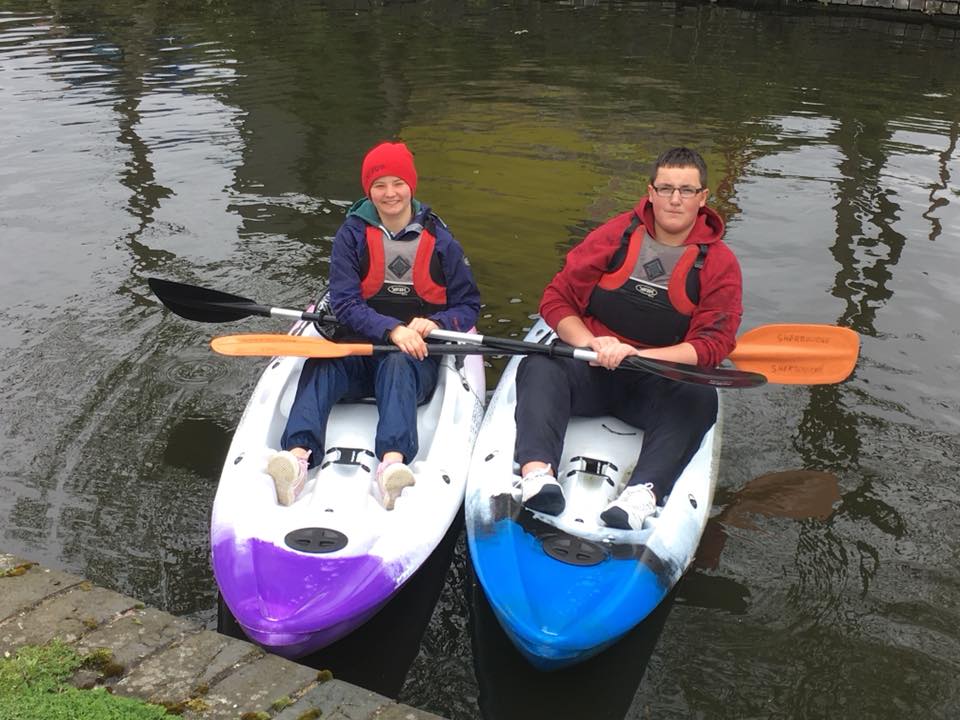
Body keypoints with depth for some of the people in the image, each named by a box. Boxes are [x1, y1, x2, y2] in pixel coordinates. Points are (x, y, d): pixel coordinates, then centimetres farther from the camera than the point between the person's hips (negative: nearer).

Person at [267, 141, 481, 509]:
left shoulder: (438, 240, 6)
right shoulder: (352, 234, 4)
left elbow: (468, 305, 9)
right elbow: (344, 304, -6)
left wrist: (435, 324, -13)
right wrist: (392, 330, -22)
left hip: (416, 356, -1)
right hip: (360, 346, 1)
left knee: (397, 366, -36)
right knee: (320, 367, -30)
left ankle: (393, 463, -59)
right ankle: (297, 456, -53)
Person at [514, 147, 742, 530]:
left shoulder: (719, 264, 2)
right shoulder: (615, 235, 3)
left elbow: (712, 344, -7)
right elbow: (556, 299, 3)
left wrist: (638, 356, -21)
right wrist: (592, 343, -16)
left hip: (657, 384, 0)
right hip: (591, 372, 1)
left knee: (699, 399, -32)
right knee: (538, 368, -28)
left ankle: (642, 495, -51)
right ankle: (537, 472, -50)